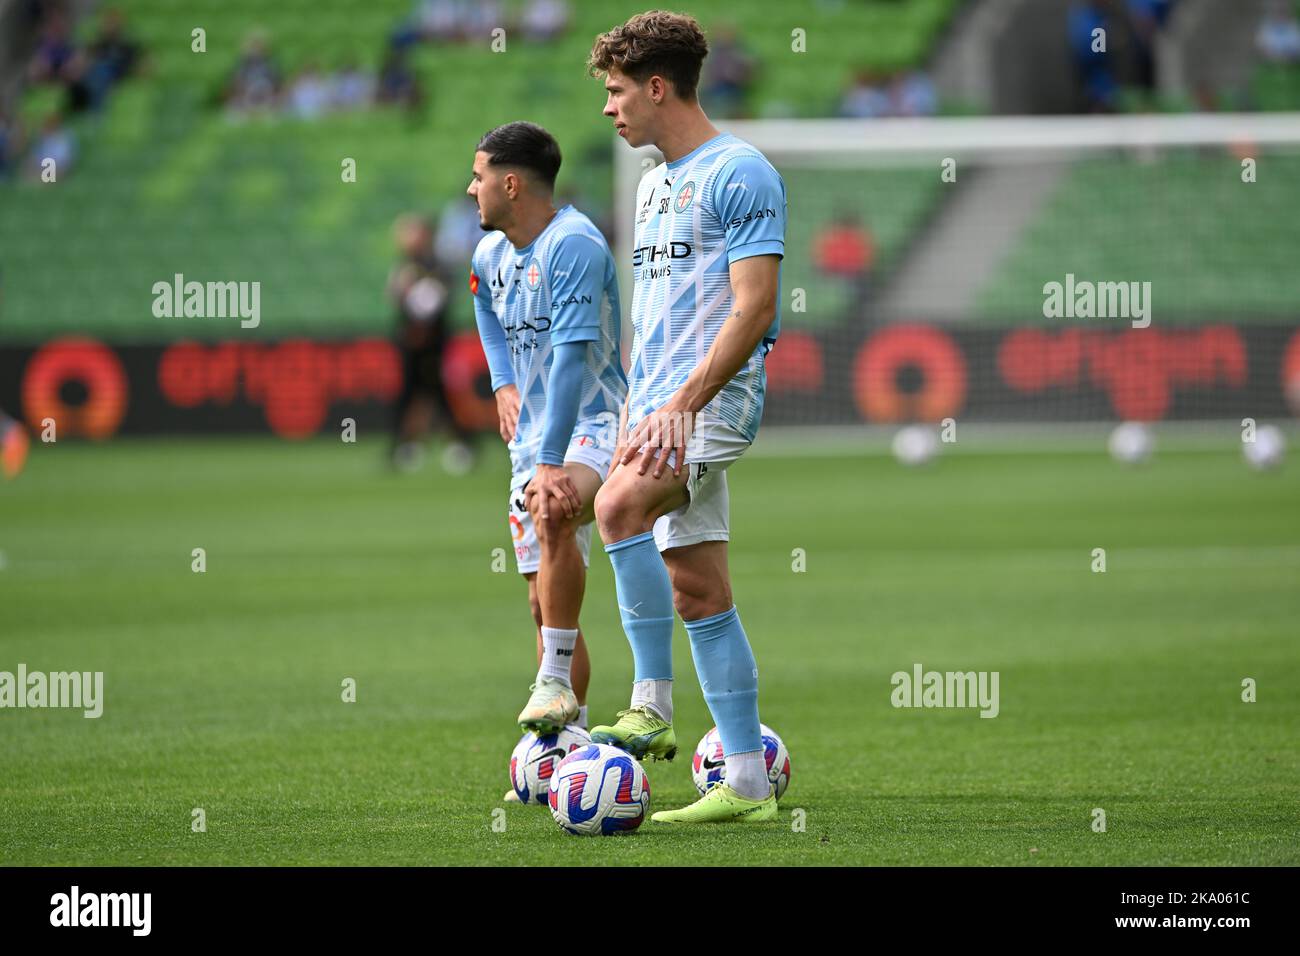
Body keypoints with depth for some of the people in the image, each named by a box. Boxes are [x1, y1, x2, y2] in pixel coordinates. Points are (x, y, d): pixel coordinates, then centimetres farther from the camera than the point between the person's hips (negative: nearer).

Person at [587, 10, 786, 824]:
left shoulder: (741, 174, -9)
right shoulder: (656, 184, 20)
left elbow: (754, 308, -17)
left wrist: (681, 404, -23)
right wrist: (632, 416, 21)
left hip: (715, 395, -9)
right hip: (666, 403, 9)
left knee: (620, 508, -30)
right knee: (699, 595, 5)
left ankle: (653, 705, -24)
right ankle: (748, 786, 6)